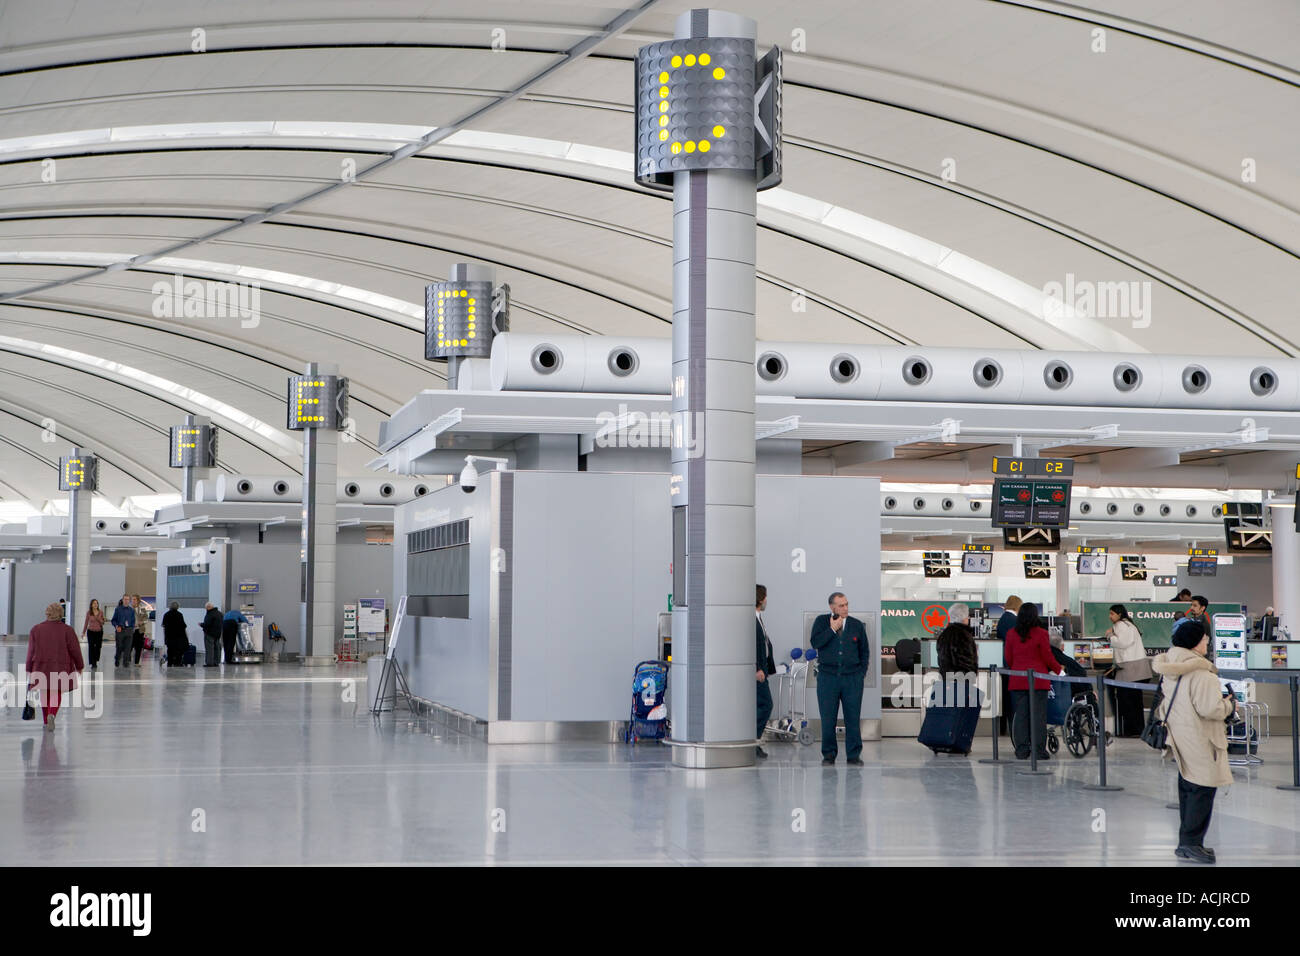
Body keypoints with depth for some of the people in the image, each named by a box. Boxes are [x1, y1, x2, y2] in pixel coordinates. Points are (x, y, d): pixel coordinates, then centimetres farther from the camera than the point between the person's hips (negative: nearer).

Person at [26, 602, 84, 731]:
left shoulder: (36, 629, 0)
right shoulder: (67, 630, -6)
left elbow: (31, 651, 3)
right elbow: (75, 650, -3)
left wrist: (29, 669, 11)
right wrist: (80, 666, 9)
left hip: (41, 667, 2)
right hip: (61, 668, -2)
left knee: (45, 694, 16)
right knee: (57, 694, 5)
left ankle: (46, 721, 20)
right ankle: (51, 714, -20)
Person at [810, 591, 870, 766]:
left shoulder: (857, 625, 8)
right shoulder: (822, 621, 4)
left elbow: (864, 651, 14)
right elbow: (815, 642, -10)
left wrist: (862, 673, 7)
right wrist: (832, 629, -13)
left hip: (852, 678, 1)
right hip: (827, 677, -1)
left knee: (853, 717, 0)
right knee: (828, 717, 1)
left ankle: (854, 755, 9)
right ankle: (829, 755, 11)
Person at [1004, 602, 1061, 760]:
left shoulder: (1011, 634, 3)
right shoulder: (1040, 633, -7)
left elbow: (1008, 658, 9)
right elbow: (1048, 658, -2)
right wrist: (1058, 670, 14)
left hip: (1017, 680, 3)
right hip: (1038, 679, -3)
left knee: (1020, 714, 6)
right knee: (1039, 714, 1)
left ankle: (1021, 751, 6)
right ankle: (1039, 750, 1)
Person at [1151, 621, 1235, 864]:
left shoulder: (1169, 668, 7)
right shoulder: (1201, 673, -21)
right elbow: (1210, 709, -25)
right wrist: (1230, 703, -5)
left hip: (1179, 734, 9)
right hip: (1199, 739, -9)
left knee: (1187, 788, 16)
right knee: (1202, 789, -4)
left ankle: (1187, 843, 23)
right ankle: (1191, 843, -6)